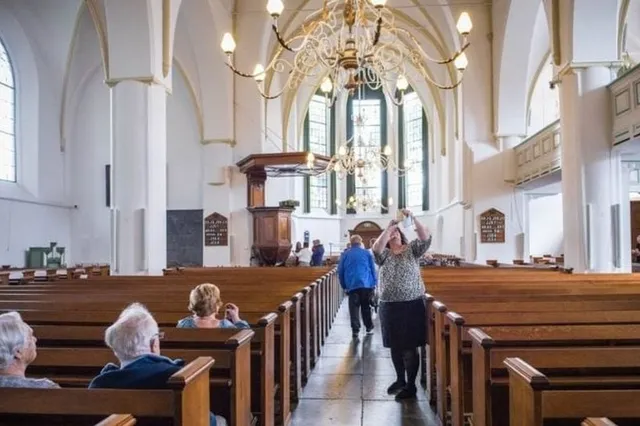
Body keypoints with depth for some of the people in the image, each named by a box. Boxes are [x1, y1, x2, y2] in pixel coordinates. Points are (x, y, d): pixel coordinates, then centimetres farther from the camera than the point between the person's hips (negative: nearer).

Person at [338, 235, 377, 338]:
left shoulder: (345, 254, 8)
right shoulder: (366, 253, 7)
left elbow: (340, 271, 7)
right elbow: (373, 269, 6)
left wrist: (344, 286, 13)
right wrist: (374, 283, 11)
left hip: (352, 285, -1)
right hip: (367, 284, 1)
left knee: (354, 308, 0)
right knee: (366, 307, 13)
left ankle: (355, 330, -8)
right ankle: (369, 328, 19)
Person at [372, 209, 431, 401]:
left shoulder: (412, 250, 3)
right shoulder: (384, 254, 6)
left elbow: (426, 238, -13)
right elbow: (376, 248, -17)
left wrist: (412, 218, -21)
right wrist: (388, 227, -22)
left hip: (412, 305, -3)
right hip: (389, 306, 3)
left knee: (410, 347, -1)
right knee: (395, 346, 14)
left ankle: (411, 385, 10)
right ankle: (400, 379, 31)